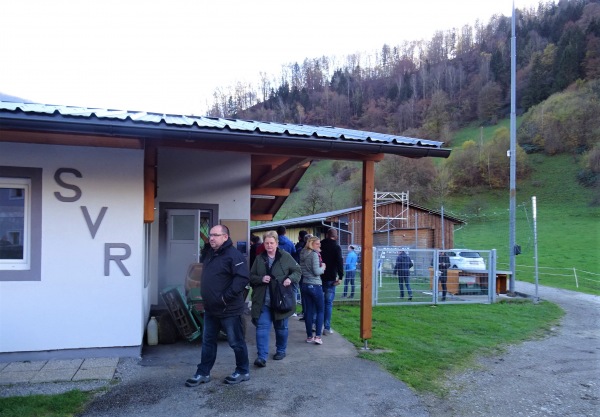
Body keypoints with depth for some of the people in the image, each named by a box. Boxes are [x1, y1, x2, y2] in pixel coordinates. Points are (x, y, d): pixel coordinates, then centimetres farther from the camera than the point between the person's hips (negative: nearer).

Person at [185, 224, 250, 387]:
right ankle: (203, 373, 28)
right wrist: (205, 296, 13)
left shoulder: (234, 255, -17)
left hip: (229, 310, -8)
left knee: (236, 342, 6)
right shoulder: (209, 253, 11)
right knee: (208, 341, 16)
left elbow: (242, 279, -26)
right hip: (210, 308, 8)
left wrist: (226, 297, -25)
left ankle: (243, 372, 23)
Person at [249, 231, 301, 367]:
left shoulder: (285, 257, -3)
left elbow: (297, 271, 4)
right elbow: (251, 276, 8)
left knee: (281, 327, 14)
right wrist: (261, 279, -12)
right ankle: (262, 356, -5)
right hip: (263, 301, 1)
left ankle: (281, 350, 35)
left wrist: (290, 278, -17)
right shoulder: (259, 258, 4)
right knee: (262, 327, -7)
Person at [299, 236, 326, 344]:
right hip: (315, 285, -7)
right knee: (320, 310, 5)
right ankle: (317, 336, -1)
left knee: (308, 311, 11)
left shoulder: (302, 254, 10)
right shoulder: (314, 254, -13)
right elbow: (317, 271, -18)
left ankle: (309, 336, 15)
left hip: (305, 285, 7)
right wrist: (323, 267, 1)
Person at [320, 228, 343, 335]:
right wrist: (340, 277, -14)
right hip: (330, 279, -4)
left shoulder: (320, 245, 6)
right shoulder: (336, 247, -6)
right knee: (328, 303, 0)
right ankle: (327, 328, 0)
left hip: (318, 277, 4)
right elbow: (339, 262, -16)